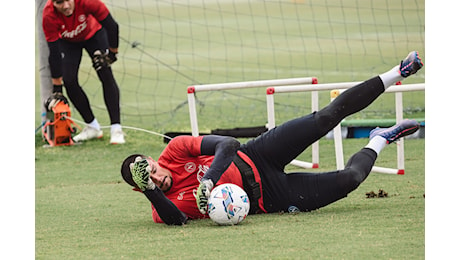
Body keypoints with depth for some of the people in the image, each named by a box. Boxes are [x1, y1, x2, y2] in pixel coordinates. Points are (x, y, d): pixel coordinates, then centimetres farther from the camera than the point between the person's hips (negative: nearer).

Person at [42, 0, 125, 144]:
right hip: (67, 41, 1)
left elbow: (111, 26, -26)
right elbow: (54, 54, -30)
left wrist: (112, 52, -18)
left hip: (93, 34, -1)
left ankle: (116, 129, -14)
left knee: (106, 75, -15)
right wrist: (57, 90, -27)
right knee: (69, 82, -11)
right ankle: (92, 127, 6)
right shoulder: (49, 15, -36)